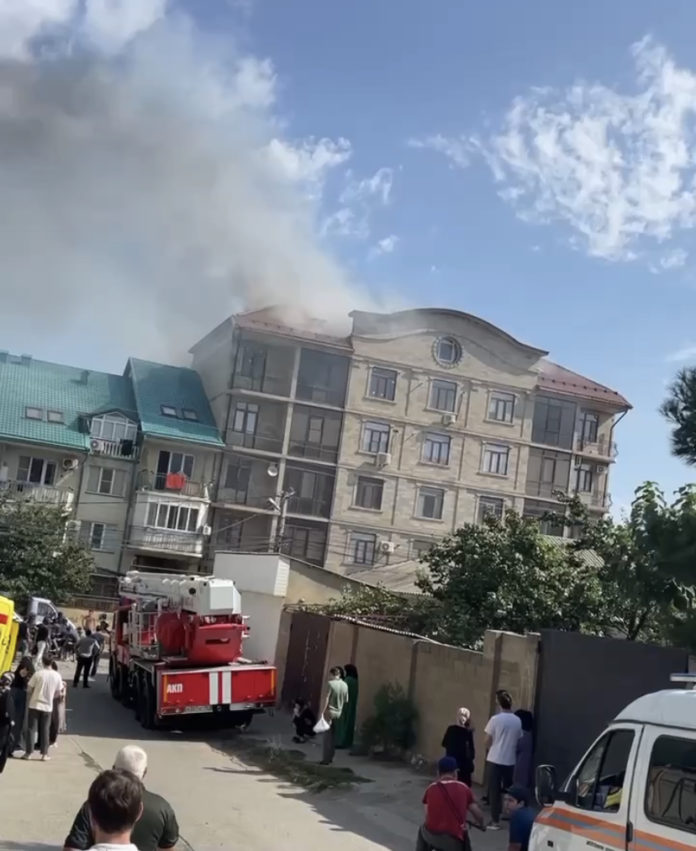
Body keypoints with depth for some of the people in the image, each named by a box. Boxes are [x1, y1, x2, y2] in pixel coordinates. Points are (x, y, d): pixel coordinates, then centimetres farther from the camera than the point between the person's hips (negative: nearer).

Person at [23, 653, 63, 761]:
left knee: (31, 729, 8)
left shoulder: (38, 674, -13)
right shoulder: (57, 676, -4)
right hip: (48, 706, 3)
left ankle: (28, 753, 8)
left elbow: (29, 689, -9)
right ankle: (44, 754, 13)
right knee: (45, 730, 12)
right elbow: (57, 692, 3)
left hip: (35, 704, -2)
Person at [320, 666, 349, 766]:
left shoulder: (331, 683, -13)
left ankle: (326, 759, 1)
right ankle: (330, 757, 21)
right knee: (333, 736, 16)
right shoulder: (345, 685, 4)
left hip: (330, 712, -5)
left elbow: (327, 698, -16)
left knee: (327, 735, 1)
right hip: (338, 713, 5)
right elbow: (346, 701, 8)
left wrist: (323, 711, -14)